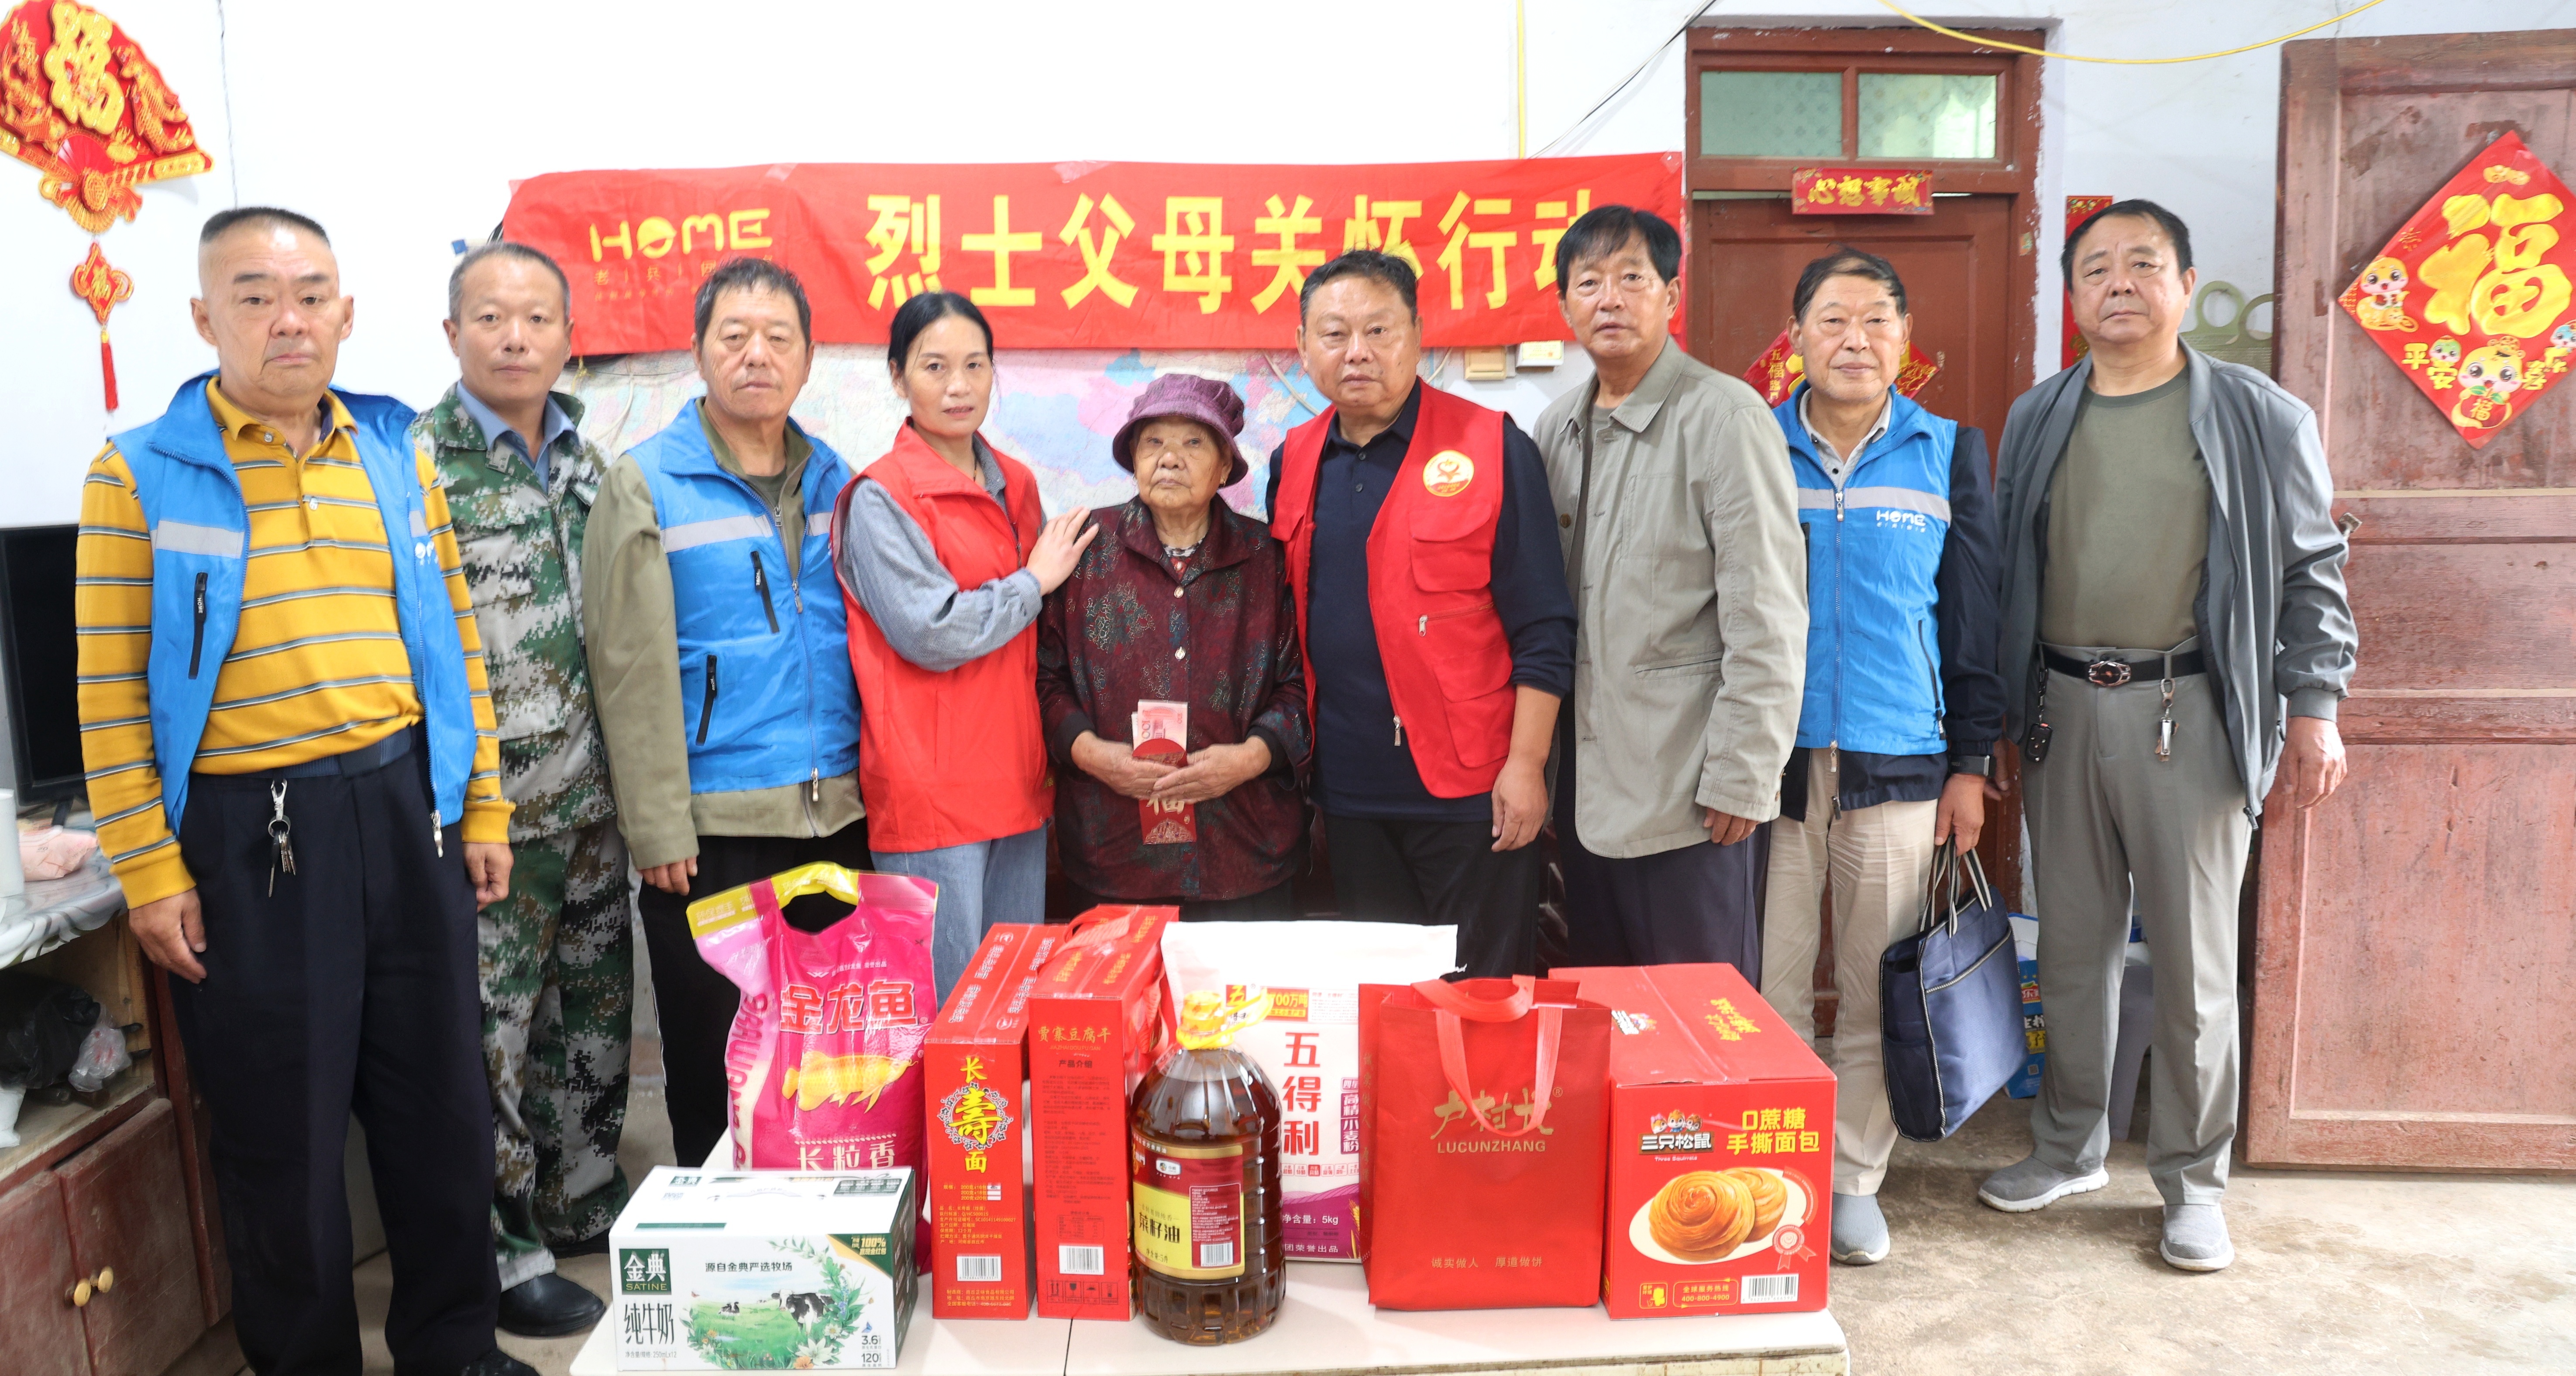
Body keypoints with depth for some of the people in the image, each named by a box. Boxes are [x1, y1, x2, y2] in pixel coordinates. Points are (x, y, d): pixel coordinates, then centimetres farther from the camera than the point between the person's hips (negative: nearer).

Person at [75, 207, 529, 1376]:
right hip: (249, 835, -3)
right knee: (283, 1131, 9)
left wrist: (483, 806, 10)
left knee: (441, 1103, 13)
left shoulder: (397, 458, 8)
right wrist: (149, 872, -9)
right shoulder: (140, 477, -4)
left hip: (405, 809, 4)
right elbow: (113, 693, -5)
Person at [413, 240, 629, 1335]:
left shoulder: (590, 462, 9)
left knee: (594, 1009, 16)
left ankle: (585, 1203, 33)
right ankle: (506, 1251, 18)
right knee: (487, 1031, 3)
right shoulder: (414, 463, -9)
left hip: (592, 799, 6)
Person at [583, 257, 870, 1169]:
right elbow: (632, 668, -7)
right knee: (715, 1062, 6)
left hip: (838, 818, 4)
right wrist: (658, 828, -11)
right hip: (713, 827, -4)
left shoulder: (832, 481, 11)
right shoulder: (646, 487, -3)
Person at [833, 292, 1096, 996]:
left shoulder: (1016, 484, 13)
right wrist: (1033, 582, -5)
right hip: (931, 790, -6)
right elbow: (932, 633, -16)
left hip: (1017, 776, 7)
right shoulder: (880, 497, -7)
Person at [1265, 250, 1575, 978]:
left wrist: (1526, 762, -12)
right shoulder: (1293, 462, 8)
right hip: (1348, 791, 5)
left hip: (1469, 789, -5)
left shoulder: (1491, 448, -7)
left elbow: (1543, 626, -8)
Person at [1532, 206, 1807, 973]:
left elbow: (1768, 619, -13)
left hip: (1692, 795, -6)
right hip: (1586, 788, 7)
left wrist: (1740, 780, -15)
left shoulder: (1723, 416, -10)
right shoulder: (1558, 428, 11)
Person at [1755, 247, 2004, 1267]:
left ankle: (1855, 1180, 22)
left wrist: (1972, 762, 4)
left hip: (1900, 763, 1)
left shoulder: (1950, 454, 7)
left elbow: (1975, 616, 8)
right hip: (1771, 760, 0)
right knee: (1770, 985, 3)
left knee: (1876, 992, 8)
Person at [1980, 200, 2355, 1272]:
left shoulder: (2260, 419, 1)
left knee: (2195, 959, 4)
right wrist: (1992, 705, 10)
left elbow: (2312, 572, 2)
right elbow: (2001, 569, 12)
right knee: (2071, 944, 12)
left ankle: (2193, 1180, 20)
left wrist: (2313, 708, -3)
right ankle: (2069, 1148, 28)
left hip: (2188, 712, -3)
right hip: (2061, 709, 3)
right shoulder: (2038, 420, 9)